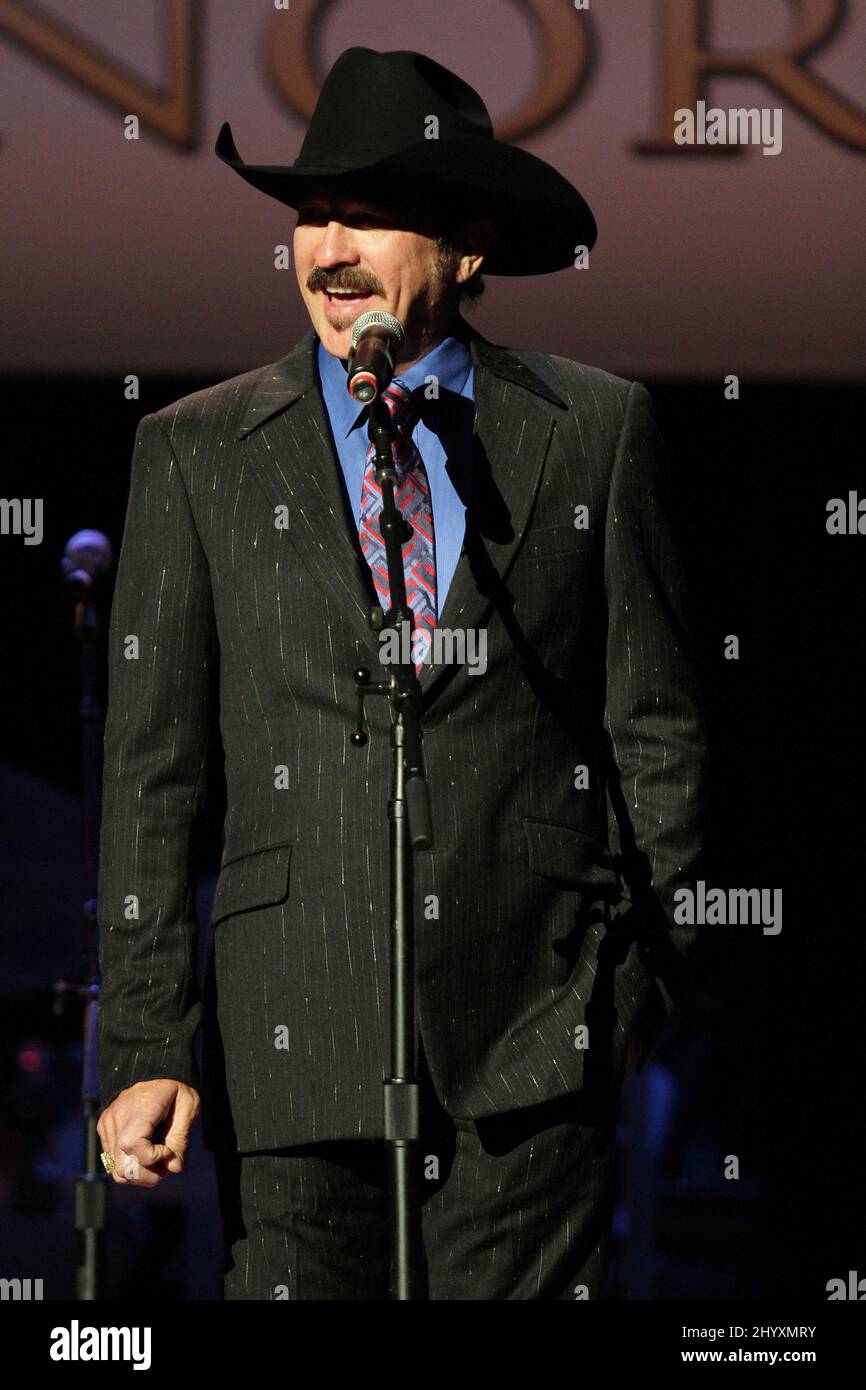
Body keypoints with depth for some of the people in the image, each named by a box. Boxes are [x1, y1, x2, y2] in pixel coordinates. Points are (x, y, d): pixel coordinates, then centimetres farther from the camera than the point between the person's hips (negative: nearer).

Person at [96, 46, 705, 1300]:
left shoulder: (596, 431, 7)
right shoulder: (198, 454, 6)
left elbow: (656, 725, 10)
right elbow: (150, 769, 4)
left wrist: (653, 970, 8)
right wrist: (146, 1047, -3)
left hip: (535, 1036, 0)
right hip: (298, 1040, 0)